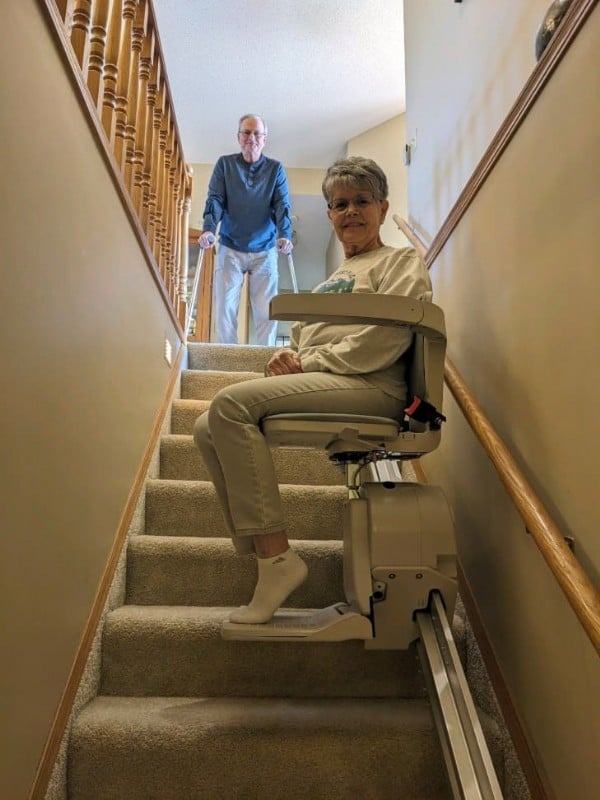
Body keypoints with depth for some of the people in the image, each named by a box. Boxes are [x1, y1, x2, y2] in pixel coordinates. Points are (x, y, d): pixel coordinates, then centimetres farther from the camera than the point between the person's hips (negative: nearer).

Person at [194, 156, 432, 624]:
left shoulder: (402, 263, 10)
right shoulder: (332, 281, 33)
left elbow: (383, 340, -9)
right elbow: (305, 339, 27)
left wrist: (309, 362, -10)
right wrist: (285, 356, 2)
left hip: (370, 387, -8)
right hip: (322, 386, 8)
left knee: (233, 403, -26)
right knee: (209, 428, -8)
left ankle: (277, 558, -24)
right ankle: (258, 552, -11)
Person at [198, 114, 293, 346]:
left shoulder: (276, 168, 5)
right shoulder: (225, 164, 5)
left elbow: (282, 205, -4)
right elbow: (215, 200, -3)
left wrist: (284, 236, -21)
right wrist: (208, 229, -21)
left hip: (264, 250, 0)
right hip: (230, 249, 0)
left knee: (266, 310, -4)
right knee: (225, 307, -4)